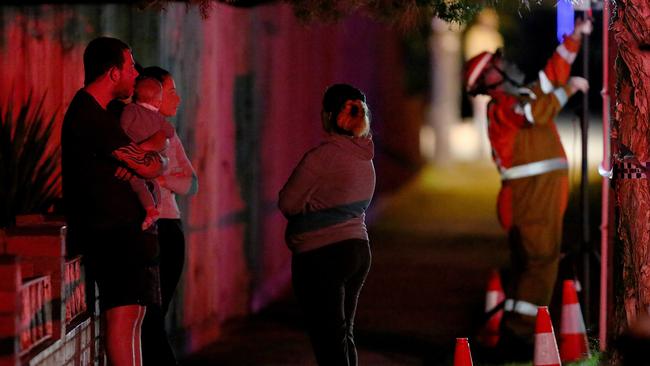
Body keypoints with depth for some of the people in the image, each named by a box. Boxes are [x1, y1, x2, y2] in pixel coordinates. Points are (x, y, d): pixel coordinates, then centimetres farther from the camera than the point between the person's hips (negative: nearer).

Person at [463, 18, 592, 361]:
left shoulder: (524, 96, 20)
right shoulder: (502, 106, -8)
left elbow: (553, 73, 30)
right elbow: (537, 113, -26)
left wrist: (575, 38, 26)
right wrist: (569, 88, -15)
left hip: (539, 194, 10)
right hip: (532, 192, -10)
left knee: (527, 267, 11)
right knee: (541, 263, -15)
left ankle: (511, 336, 14)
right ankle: (517, 336, -19)